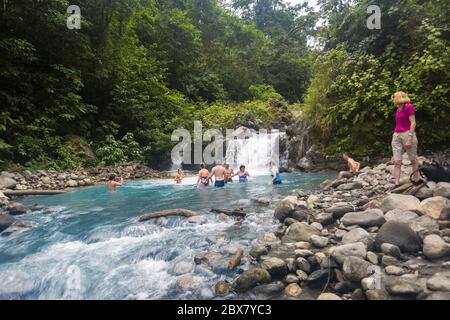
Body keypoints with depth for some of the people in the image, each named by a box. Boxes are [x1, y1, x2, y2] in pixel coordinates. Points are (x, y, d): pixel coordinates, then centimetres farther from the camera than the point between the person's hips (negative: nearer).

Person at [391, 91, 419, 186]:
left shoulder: (408, 106, -4)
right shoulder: (397, 109, 16)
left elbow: (413, 123, -10)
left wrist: (410, 138, -17)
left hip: (407, 134, -6)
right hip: (396, 135, 6)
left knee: (413, 160, 5)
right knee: (397, 162, -4)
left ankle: (416, 182, 15)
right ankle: (397, 184, -7)